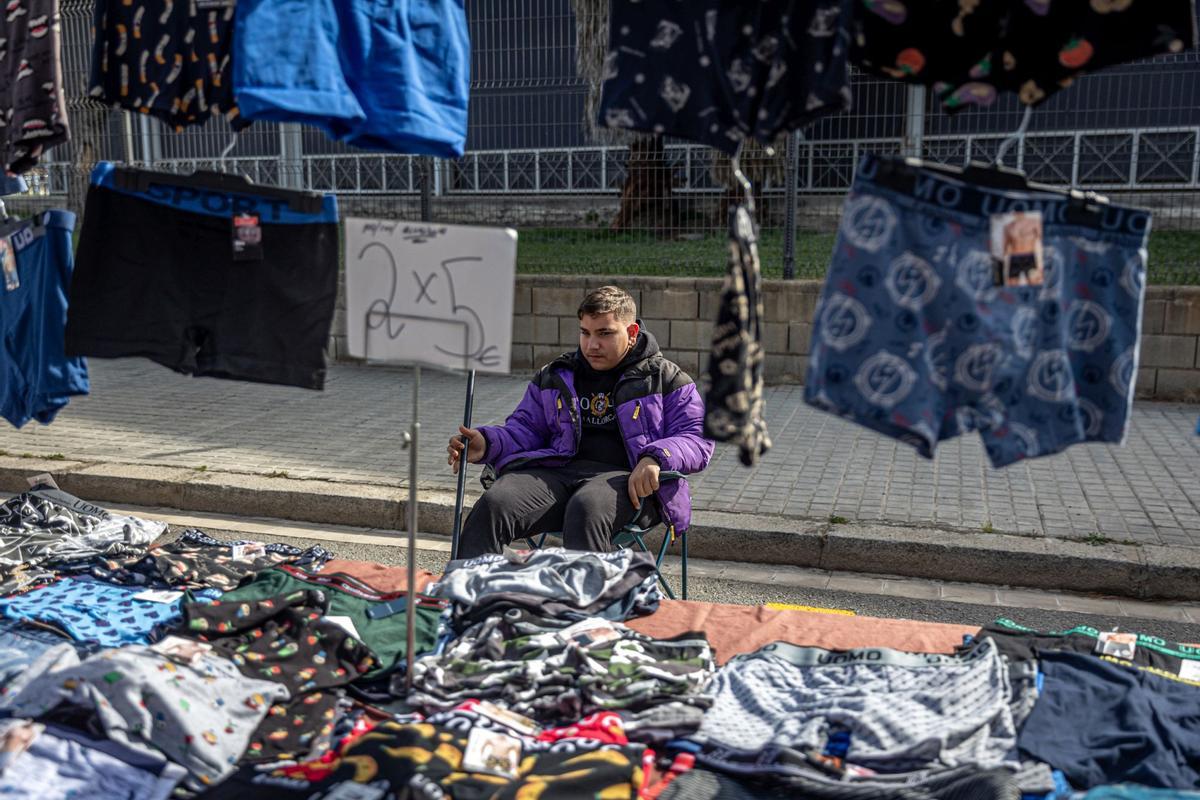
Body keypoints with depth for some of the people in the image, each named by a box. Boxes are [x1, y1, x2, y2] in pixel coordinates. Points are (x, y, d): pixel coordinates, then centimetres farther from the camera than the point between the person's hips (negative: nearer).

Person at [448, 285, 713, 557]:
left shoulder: (667, 379, 15)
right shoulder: (554, 376, 26)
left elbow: (698, 438, 6)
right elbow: (525, 428, 26)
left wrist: (655, 458, -15)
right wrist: (488, 443, 2)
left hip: (627, 479, -3)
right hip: (558, 471, 4)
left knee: (586, 509, -40)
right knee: (494, 504, -27)